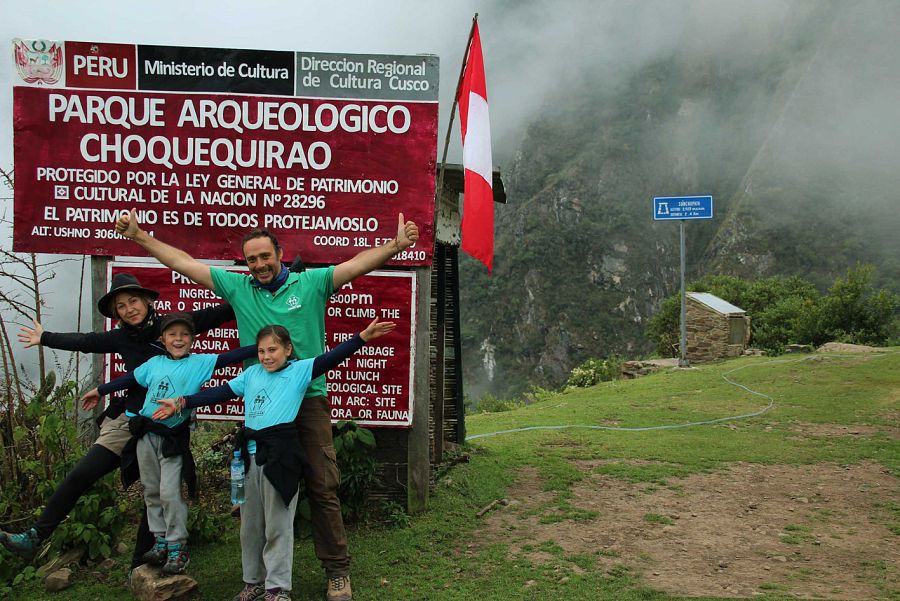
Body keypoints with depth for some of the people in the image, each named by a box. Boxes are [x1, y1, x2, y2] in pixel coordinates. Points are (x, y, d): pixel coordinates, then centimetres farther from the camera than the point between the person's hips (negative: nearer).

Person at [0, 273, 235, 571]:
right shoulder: (121, 338, 8)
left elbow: (213, 315, -5)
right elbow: (84, 341, 23)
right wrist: (44, 338, 37)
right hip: (130, 420, 3)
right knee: (80, 475, -5)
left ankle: (140, 566, 14)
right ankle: (34, 537, 6)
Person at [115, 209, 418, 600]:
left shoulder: (311, 283, 0)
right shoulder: (238, 288, 7)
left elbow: (359, 263, -10)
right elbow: (183, 262, 10)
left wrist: (397, 245, -24)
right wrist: (140, 236, 10)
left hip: (309, 402, -2)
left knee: (322, 488, 0)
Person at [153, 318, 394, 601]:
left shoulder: (300, 370, 0)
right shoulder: (251, 373, 14)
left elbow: (332, 357, -10)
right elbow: (219, 393, 15)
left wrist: (363, 336, -22)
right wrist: (181, 403, 9)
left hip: (280, 453, -5)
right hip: (250, 453, 5)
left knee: (278, 525, 1)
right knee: (250, 523, 16)